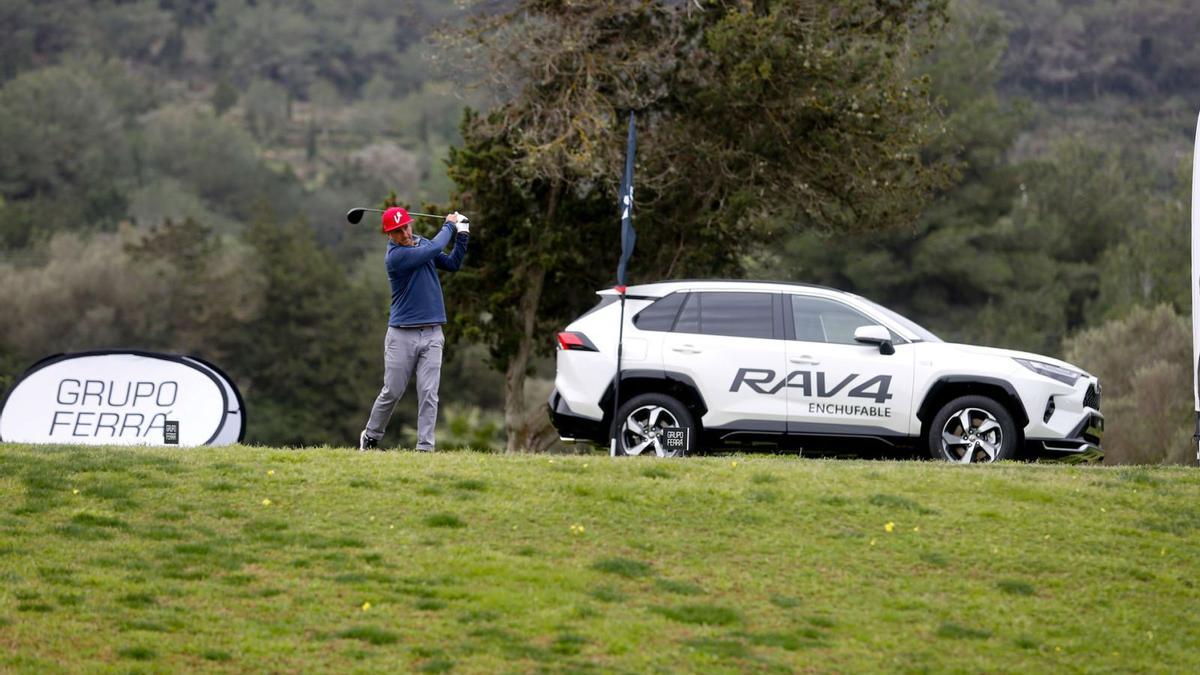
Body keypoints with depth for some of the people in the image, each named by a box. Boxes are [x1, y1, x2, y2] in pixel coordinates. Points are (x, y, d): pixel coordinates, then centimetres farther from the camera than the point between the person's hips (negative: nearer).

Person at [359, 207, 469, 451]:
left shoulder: (422, 243, 9)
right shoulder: (395, 256, -14)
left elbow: (452, 263, 12)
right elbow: (434, 249, -18)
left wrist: (462, 236, 0)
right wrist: (449, 225, -1)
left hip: (432, 334, 5)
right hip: (402, 336, -5)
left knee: (429, 394, -4)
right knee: (392, 392, 3)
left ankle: (425, 447, -4)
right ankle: (370, 437, 22)